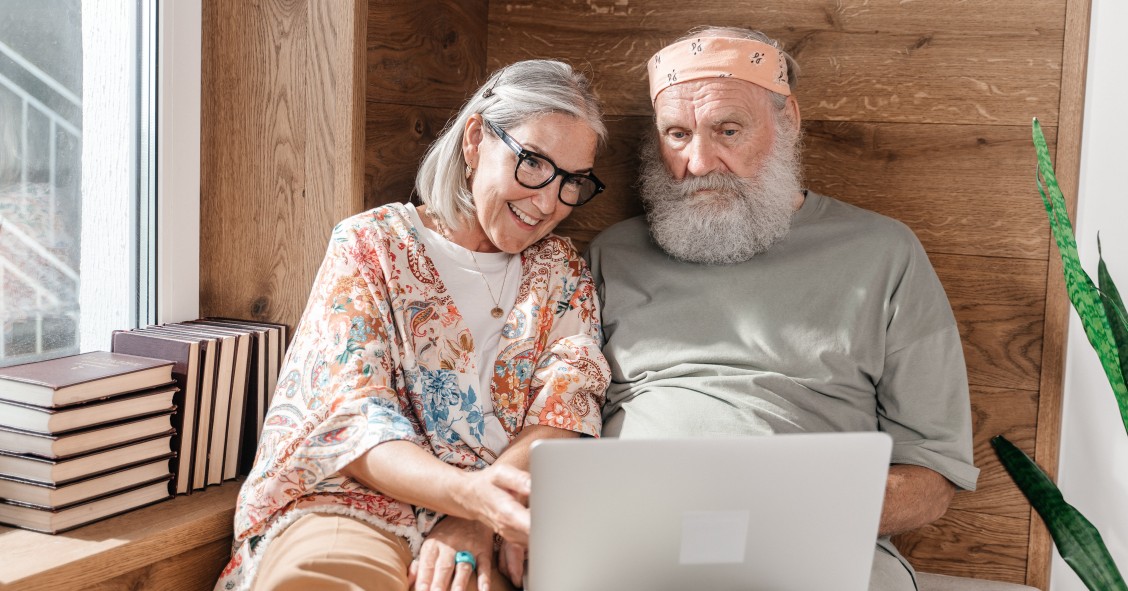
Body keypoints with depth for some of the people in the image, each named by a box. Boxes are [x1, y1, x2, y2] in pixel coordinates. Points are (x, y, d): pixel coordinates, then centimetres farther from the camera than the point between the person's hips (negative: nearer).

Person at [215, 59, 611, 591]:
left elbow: (567, 406, 2)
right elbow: (353, 420, -6)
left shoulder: (563, 273, 17)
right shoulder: (371, 245, 6)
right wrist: (471, 493, -27)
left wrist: (480, 516, -18)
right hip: (354, 503, -2)